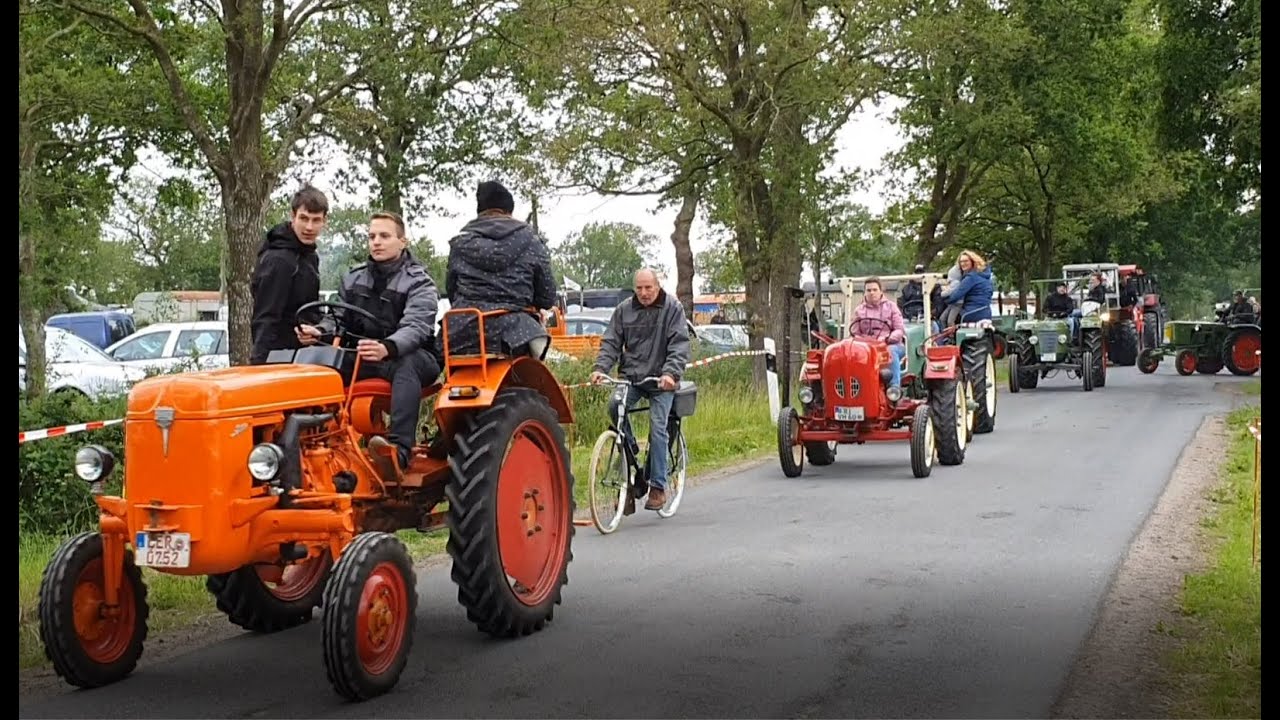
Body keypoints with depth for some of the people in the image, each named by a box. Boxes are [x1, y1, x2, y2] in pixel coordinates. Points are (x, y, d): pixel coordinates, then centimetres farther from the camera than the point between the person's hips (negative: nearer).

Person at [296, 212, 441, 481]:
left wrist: (387, 348, -44)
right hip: (362, 360, 5)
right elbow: (337, 318, 10)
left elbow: (416, 327, -22)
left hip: (410, 356, -5)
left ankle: (399, 450, -57)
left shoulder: (419, 283, -5)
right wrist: (319, 331, -16)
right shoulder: (353, 279, 14)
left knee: (406, 365, -41)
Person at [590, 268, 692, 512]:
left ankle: (658, 487, -2)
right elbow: (610, 343, 5)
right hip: (631, 376, 3)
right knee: (615, 407, -23)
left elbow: (679, 345, -9)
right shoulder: (624, 310, 7)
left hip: (661, 380, -3)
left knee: (658, 428, -12)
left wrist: (671, 373, -25)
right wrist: (600, 368, -13)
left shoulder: (673, 308, -1)